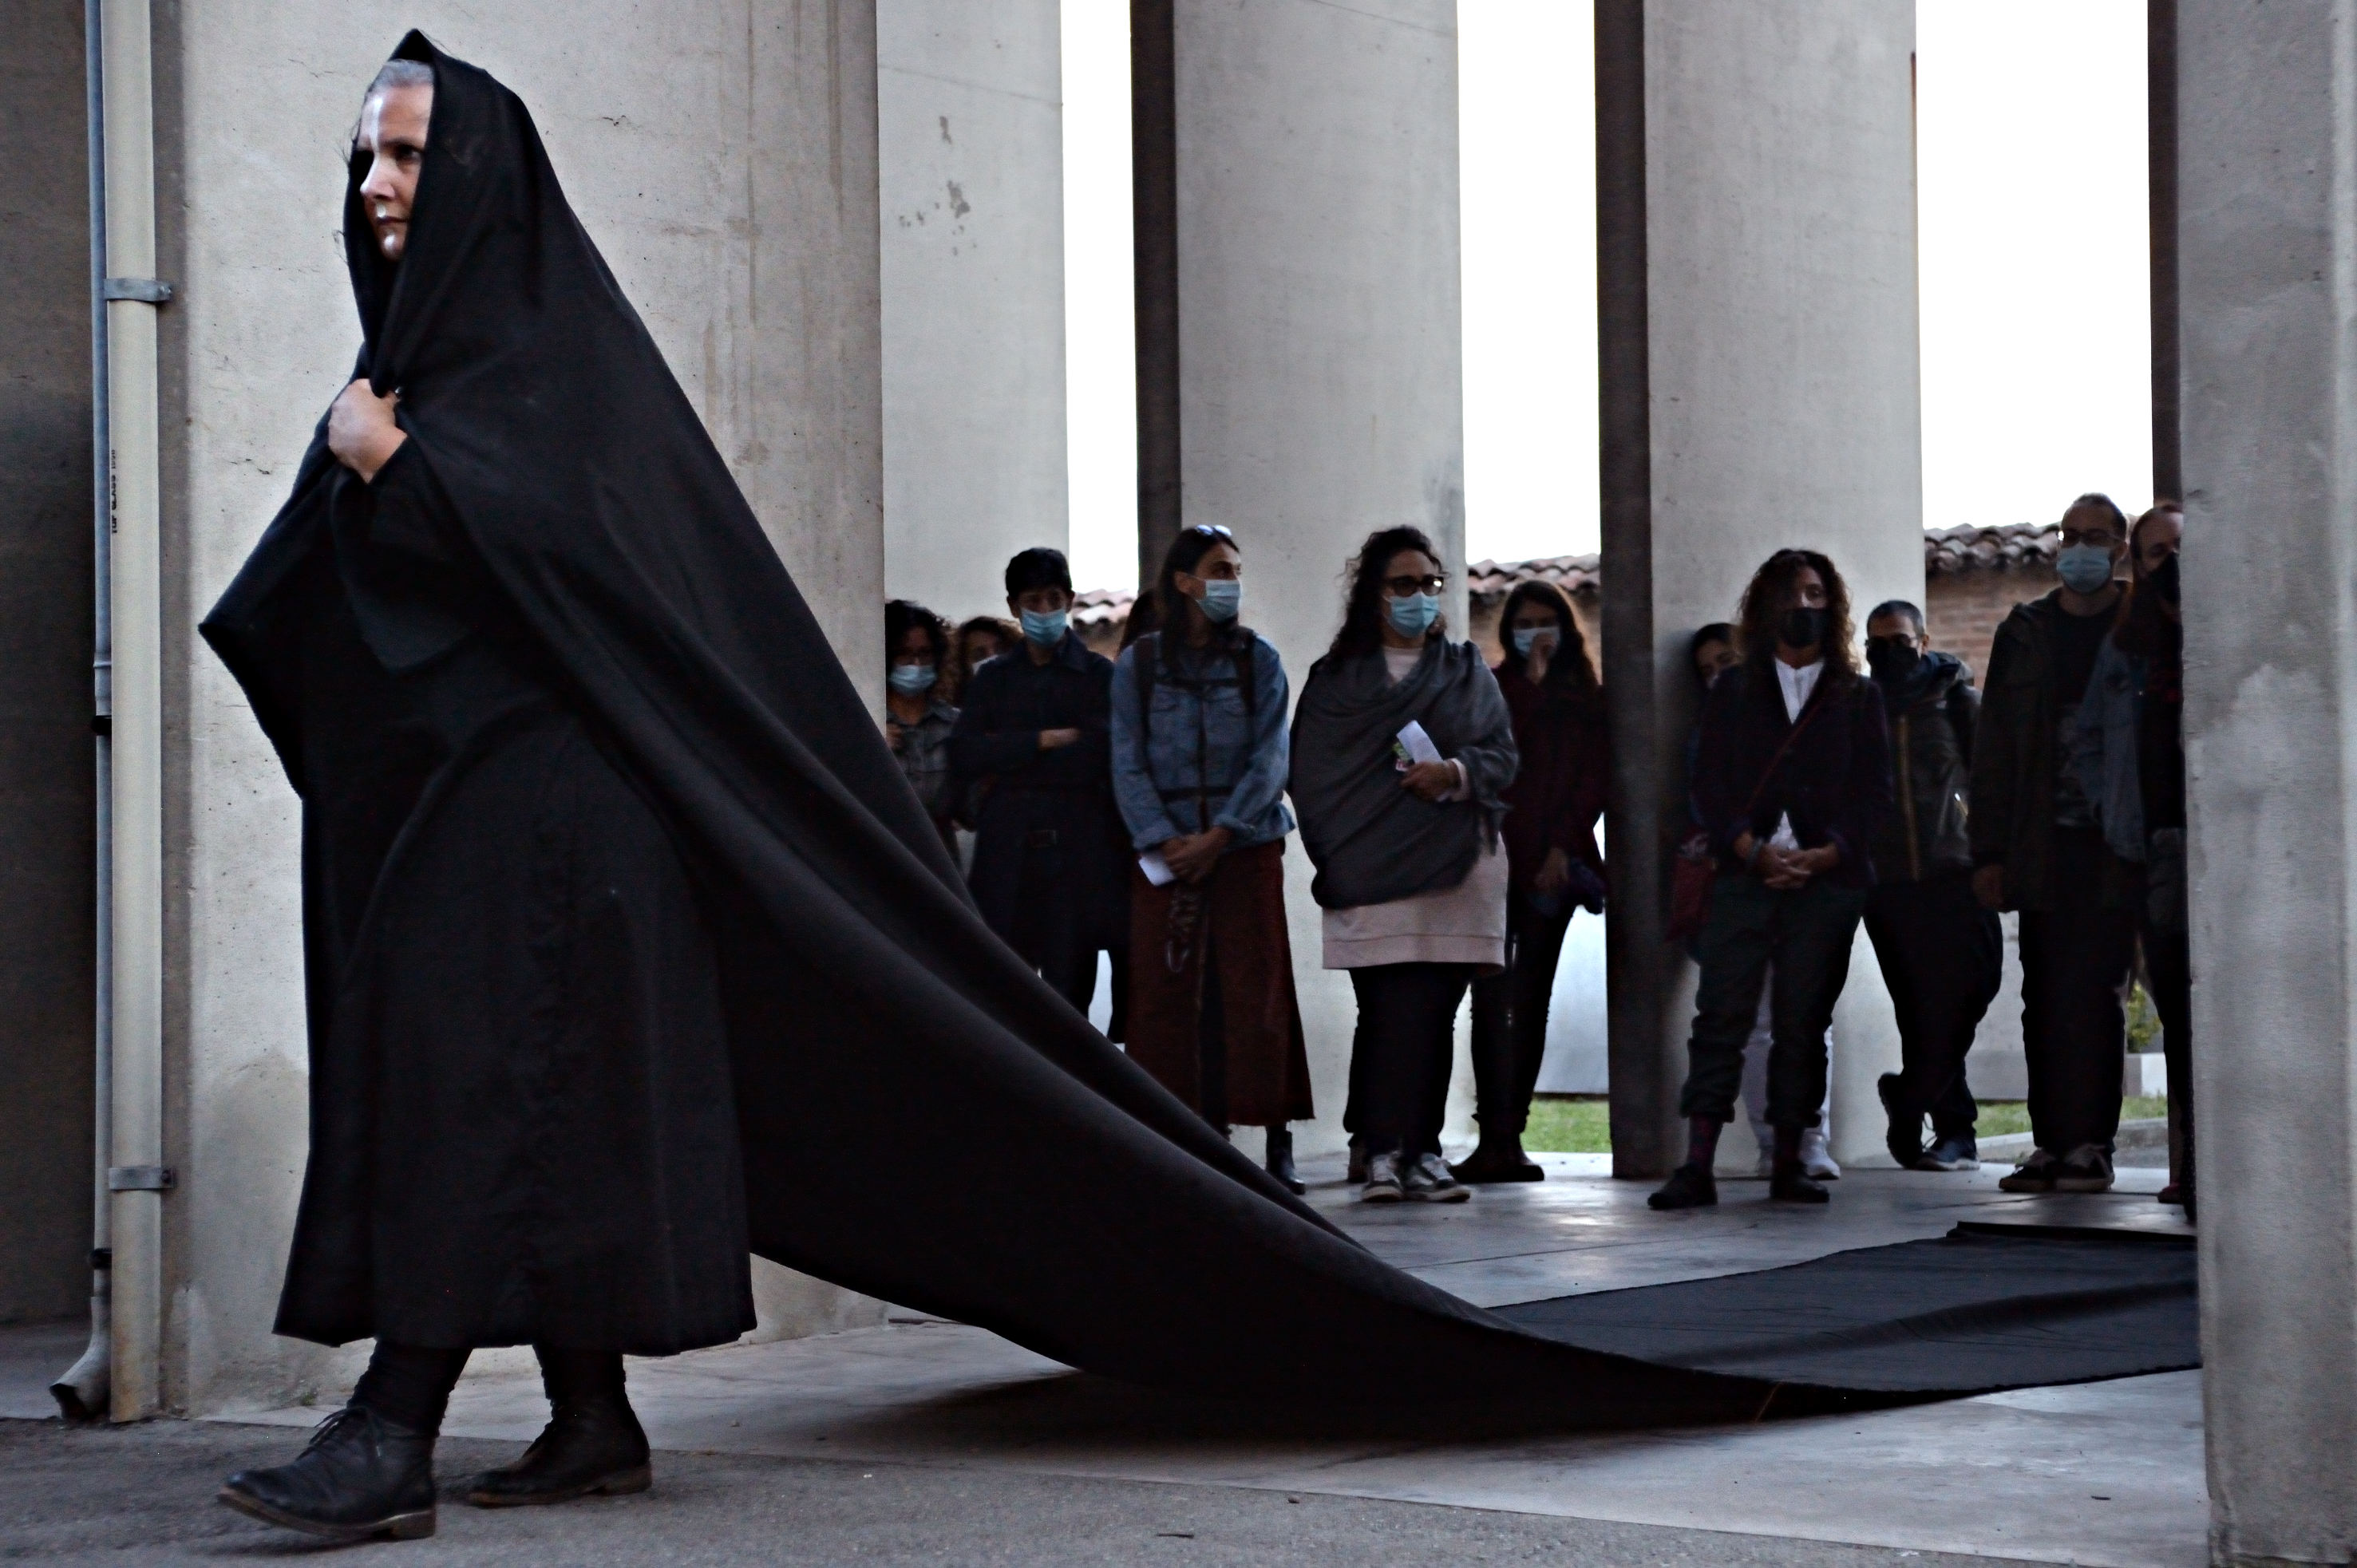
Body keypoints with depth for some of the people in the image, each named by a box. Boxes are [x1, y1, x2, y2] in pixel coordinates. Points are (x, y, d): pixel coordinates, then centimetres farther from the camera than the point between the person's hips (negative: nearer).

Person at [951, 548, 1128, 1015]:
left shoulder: (1101, 676, 7)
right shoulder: (993, 679, 16)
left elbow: (1103, 753, -9)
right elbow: (963, 758, 2)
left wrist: (1008, 758, -4)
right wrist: (1044, 741, -8)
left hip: (1080, 855, -2)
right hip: (1007, 856, 2)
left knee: (1070, 989, -3)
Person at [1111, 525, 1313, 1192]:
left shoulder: (1258, 660, 7)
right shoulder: (1138, 664, 7)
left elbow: (1270, 759, -1)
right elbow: (1128, 763, 2)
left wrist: (1219, 835, -11)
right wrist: (1163, 840, -11)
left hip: (1246, 844, 0)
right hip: (1162, 851, 1)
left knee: (1256, 988, -3)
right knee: (1165, 991, -3)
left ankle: (1277, 1143, -3)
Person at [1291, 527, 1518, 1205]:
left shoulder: (1468, 673, 18)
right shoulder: (1337, 678, 12)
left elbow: (1502, 755, 8)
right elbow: (1311, 772, 5)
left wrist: (1454, 774, -12)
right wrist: (1337, 855, -7)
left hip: (1454, 868, 2)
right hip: (1372, 870, -2)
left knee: (1433, 1013, -2)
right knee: (1389, 1011, -10)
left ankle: (1419, 1150, 3)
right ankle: (1384, 1151, -9)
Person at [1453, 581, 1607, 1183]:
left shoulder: (1587, 699, 14)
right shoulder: (1490, 688, 9)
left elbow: (1596, 777, 5)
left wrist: (1562, 846, -7)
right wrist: (1532, 680, -4)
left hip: (1552, 862, 2)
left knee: (1531, 998, 2)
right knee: (1493, 997, -11)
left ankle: (1507, 1138, 4)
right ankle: (1496, 1139, -16)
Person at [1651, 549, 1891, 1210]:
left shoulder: (1858, 697, 13)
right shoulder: (1733, 692, 14)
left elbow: (1875, 790, 5)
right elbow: (1709, 784, 5)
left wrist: (1823, 854, -10)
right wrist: (1754, 851, -10)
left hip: (1829, 880, 0)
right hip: (1745, 876, 0)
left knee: (1804, 1024, 0)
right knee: (1720, 1014, -9)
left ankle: (1788, 1165, 6)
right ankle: (1697, 1167, -13)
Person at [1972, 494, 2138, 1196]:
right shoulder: (2025, 633, 12)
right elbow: (1993, 749, 11)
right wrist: (1989, 853, 4)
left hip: (2113, 848, -3)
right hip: (2044, 849, 3)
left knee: (2093, 998, -7)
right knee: (2046, 1000, 3)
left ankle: (2090, 1146, -3)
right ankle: (2052, 1144, 7)